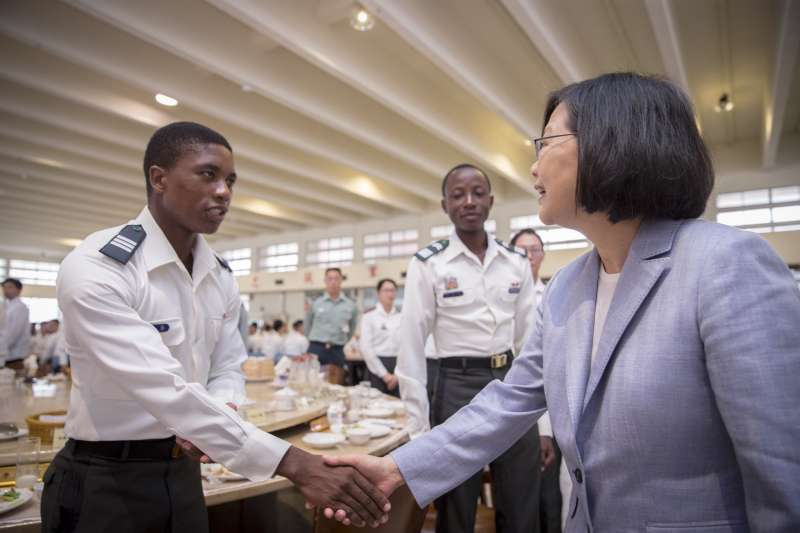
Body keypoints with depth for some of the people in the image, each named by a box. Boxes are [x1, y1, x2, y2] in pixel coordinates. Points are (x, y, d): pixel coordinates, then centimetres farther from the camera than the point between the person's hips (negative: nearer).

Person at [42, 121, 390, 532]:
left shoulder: (221, 278, 0)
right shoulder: (94, 268, -22)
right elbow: (165, 389, -32)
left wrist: (214, 420, -17)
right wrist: (293, 463, -36)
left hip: (183, 472, 6)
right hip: (104, 482, -5)